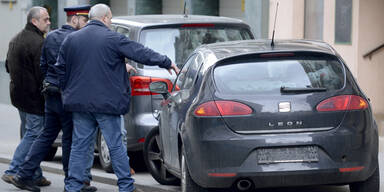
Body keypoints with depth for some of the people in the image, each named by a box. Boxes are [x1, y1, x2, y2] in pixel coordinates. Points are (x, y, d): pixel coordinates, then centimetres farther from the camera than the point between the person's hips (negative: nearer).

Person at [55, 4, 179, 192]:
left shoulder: (70, 39, 7)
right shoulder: (113, 38, -7)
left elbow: (60, 69, 12)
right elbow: (142, 54, -5)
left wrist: (68, 92, 22)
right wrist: (167, 63, 6)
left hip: (79, 103, 4)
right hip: (107, 103, -4)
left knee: (79, 145, 9)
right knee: (116, 146, 4)